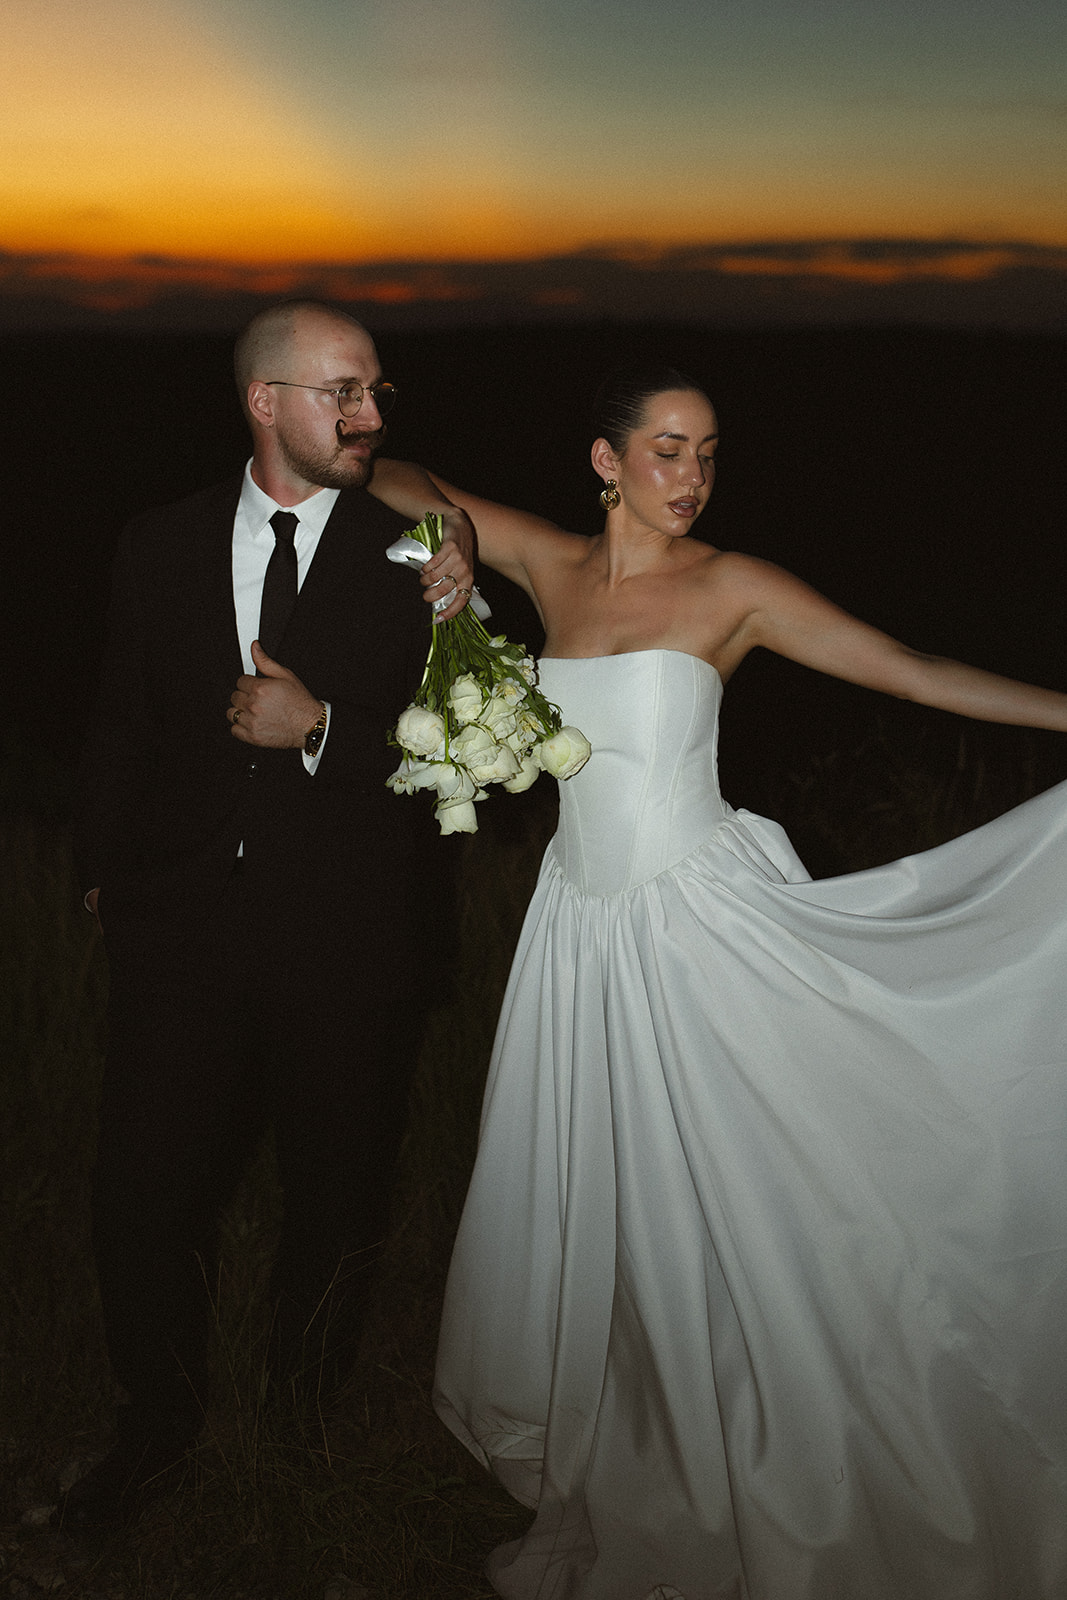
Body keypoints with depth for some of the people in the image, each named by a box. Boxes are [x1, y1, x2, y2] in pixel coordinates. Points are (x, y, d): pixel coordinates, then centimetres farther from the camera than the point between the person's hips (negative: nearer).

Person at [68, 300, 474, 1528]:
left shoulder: (410, 560, -4)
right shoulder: (160, 547, 3)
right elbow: (121, 727, 13)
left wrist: (321, 728, -22)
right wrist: (104, 873, 16)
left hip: (345, 935, -1)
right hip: (179, 922, 1)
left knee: (336, 1197, 16)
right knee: (143, 1194, 5)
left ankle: (311, 1413, 42)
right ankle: (159, 1420, 30)